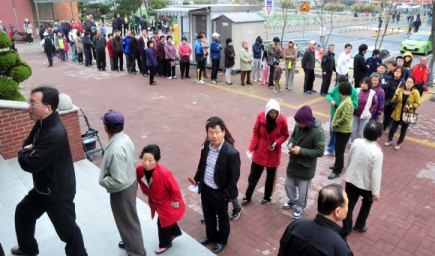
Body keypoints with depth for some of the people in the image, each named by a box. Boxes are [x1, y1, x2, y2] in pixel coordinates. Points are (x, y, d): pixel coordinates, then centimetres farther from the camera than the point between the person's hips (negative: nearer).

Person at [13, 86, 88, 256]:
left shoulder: (56, 133, -33)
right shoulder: (42, 123, -1)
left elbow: (31, 164, -30)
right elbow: (28, 143, 12)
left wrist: (24, 153, -8)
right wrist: (28, 150, -12)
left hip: (58, 191, -10)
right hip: (42, 186, 10)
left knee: (68, 231, 4)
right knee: (22, 212, 29)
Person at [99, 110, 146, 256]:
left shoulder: (116, 149, -35)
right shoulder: (125, 138, -6)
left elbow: (119, 181, -33)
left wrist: (103, 181, -15)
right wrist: (106, 178, 11)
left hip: (122, 190, -9)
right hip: (130, 183, 9)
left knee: (127, 220, 12)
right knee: (126, 218, 28)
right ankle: (129, 242, 51)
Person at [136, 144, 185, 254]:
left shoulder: (164, 173, -40)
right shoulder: (139, 169, -22)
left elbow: (175, 190, -27)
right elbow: (141, 182, 3)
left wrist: (174, 204, -15)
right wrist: (146, 193, 12)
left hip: (167, 203, -6)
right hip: (155, 201, 6)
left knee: (163, 223, 12)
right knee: (167, 220, 28)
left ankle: (165, 244, 42)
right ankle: (175, 232, 58)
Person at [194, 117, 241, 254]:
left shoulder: (231, 153, -28)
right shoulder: (207, 145, -9)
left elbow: (234, 177, -20)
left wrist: (226, 195, -15)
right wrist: (197, 178, 14)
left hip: (219, 192, -6)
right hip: (205, 188, 6)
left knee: (222, 217, 20)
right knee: (208, 215, 26)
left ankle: (222, 240, 46)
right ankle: (211, 236, 53)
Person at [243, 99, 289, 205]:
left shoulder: (282, 120, -17)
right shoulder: (261, 116, -16)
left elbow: (285, 135, -4)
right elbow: (255, 133, -7)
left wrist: (277, 142, -21)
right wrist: (251, 148, -13)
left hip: (273, 153, 0)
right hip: (260, 151, 0)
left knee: (271, 176, 18)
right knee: (254, 175, 11)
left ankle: (267, 196, 41)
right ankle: (247, 196, 31)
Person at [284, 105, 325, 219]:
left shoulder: (318, 132, -26)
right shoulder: (298, 126, -9)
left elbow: (319, 152, -23)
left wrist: (301, 151, -27)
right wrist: (290, 143, -12)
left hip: (306, 167, -6)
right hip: (293, 162, 6)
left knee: (303, 190, 15)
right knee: (288, 184, 22)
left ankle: (300, 207, 43)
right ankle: (293, 200, 51)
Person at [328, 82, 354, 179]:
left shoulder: (347, 102, -22)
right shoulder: (345, 100, 9)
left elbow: (344, 118, -28)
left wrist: (335, 124, -15)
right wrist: (335, 124, 8)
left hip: (344, 130, -10)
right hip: (341, 129, 10)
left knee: (339, 150, -1)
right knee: (338, 149, 22)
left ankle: (337, 170, 8)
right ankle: (338, 165, 37)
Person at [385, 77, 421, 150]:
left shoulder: (415, 92, -11)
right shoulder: (400, 90, -4)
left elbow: (417, 103, -6)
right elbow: (394, 101, -3)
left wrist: (410, 106, -25)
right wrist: (396, 96, -24)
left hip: (407, 114, -2)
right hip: (398, 113, 2)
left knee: (403, 130, 12)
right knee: (392, 128, 8)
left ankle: (399, 143, 28)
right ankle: (390, 140, 31)